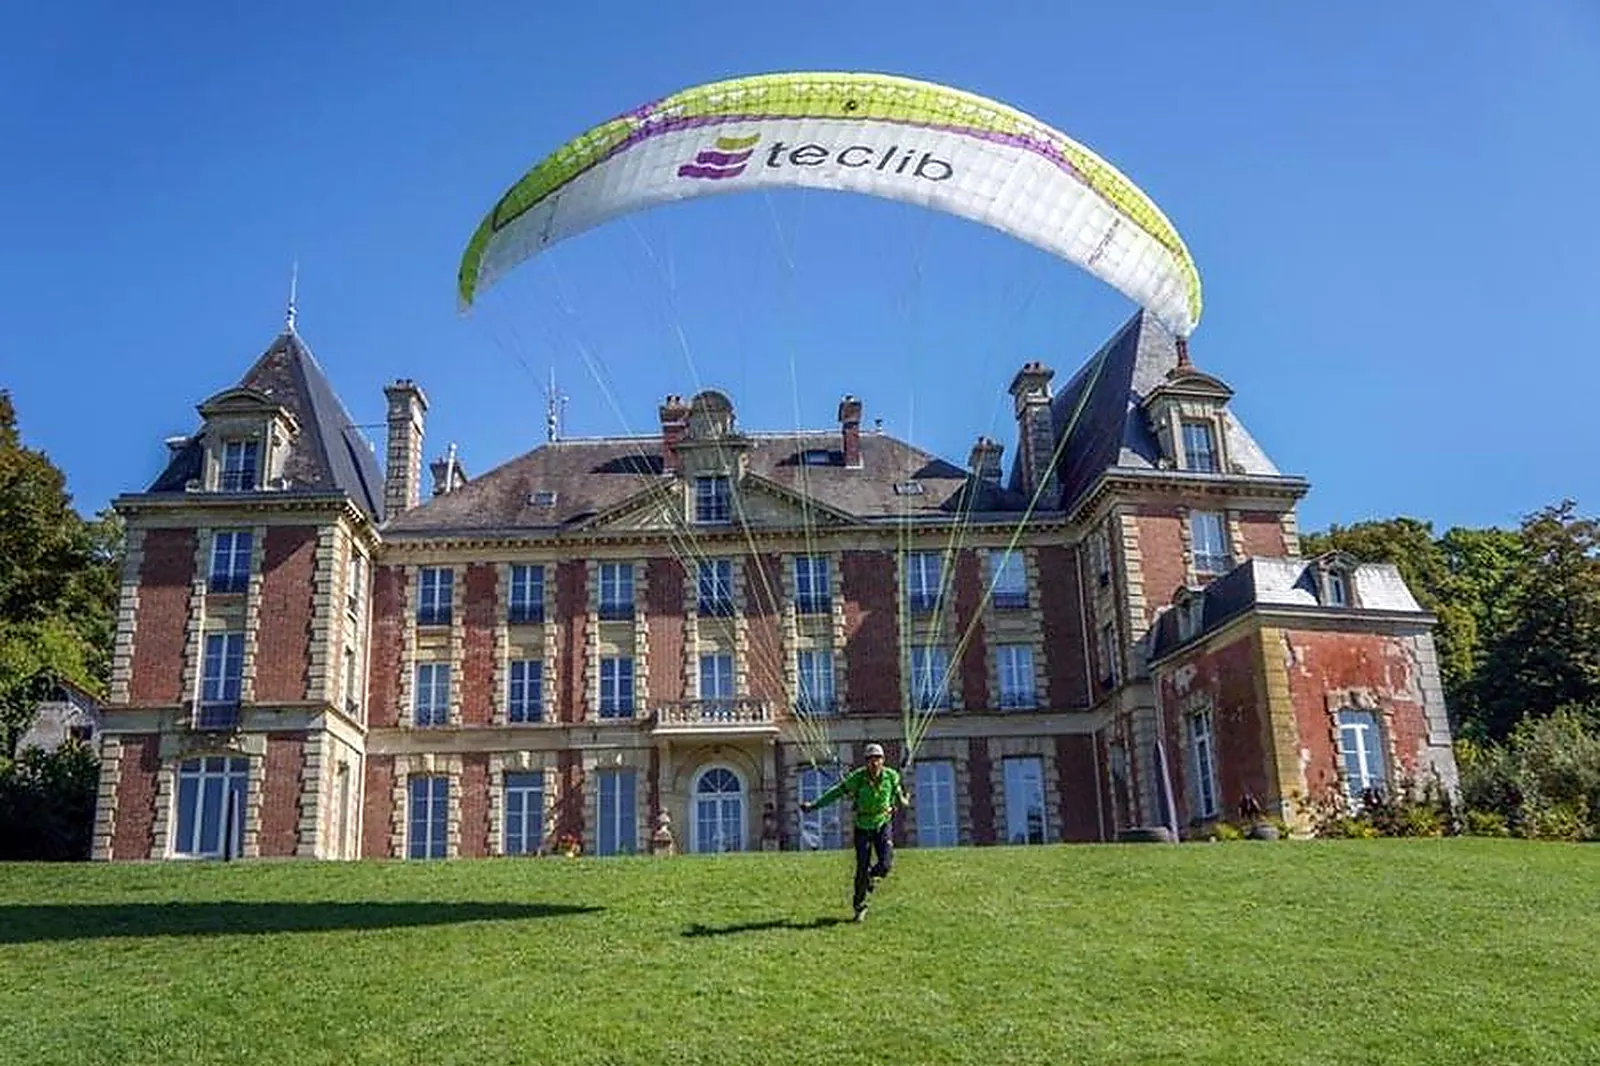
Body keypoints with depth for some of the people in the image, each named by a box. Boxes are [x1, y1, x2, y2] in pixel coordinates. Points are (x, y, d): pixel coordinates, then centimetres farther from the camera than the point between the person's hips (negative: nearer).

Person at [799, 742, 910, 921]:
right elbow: (837, 792, -13)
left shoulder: (891, 776, -13)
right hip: (863, 827, -1)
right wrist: (813, 805, -14)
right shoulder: (857, 778, -19)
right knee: (862, 869, -2)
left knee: (886, 863, -15)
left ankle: (873, 875, 23)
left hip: (883, 824, 1)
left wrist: (902, 801, 24)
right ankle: (860, 907, 16)